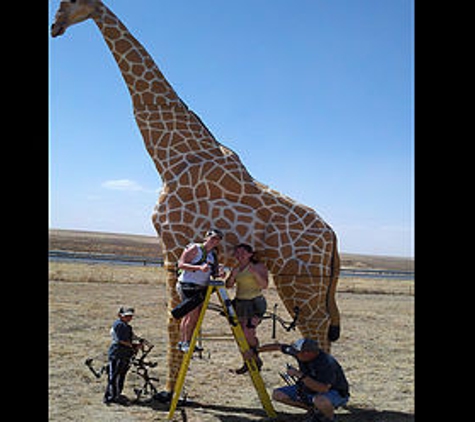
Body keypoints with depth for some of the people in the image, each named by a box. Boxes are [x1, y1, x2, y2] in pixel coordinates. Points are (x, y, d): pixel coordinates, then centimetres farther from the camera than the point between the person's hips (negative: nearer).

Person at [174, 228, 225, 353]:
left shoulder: (214, 255, 14)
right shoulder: (194, 248, -6)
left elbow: (213, 273, 17)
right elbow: (181, 264, -14)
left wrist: (219, 274, -8)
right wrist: (199, 267, -25)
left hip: (202, 289, 7)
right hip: (187, 285, -7)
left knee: (196, 317, 7)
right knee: (193, 313, -14)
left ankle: (182, 342, 16)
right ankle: (185, 342, -5)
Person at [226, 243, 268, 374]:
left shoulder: (259, 266, -5)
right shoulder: (236, 268, 11)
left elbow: (264, 285, -13)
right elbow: (228, 285, 8)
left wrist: (255, 273, -28)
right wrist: (233, 275, -11)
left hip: (255, 303, -6)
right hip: (239, 303, 6)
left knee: (247, 333, -14)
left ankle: (254, 358, 7)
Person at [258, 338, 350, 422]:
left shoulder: (327, 363, -34)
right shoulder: (301, 352, -14)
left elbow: (323, 389, -45)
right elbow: (278, 346, 0)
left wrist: (299, 375, -43)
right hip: (311, 388, 7)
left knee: (320, 401, -43)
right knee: (277, 394, -3)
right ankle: (313, 410, 9)